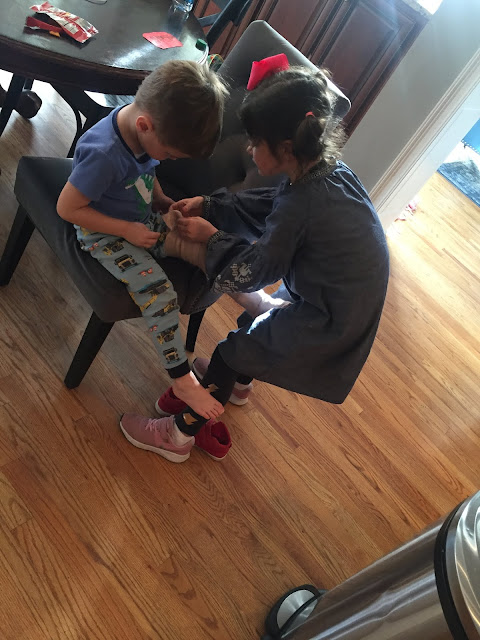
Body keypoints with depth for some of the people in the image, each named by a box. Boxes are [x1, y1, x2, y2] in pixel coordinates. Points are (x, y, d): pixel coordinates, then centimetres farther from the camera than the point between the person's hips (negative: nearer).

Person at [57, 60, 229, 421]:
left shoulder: (148, 127, -9)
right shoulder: (104, 153, -32)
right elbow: (67, 208, -22)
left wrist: (164, 200, -5)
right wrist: (127, 230, -20)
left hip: (144, 221, 8)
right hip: (107, 236, -7)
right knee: (161, 296, -22)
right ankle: (183, 381, -8)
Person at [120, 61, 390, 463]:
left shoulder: (302, 203, -29)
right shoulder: (330, 168, -3)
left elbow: (248, 272, -20)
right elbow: (267, 207, 9)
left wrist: (212, 236, -5)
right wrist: (208, 206, 2)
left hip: (329, 326, -9)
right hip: (351, 305, 9)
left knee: (231, 352, 2)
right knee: (260, 310, 28)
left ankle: (178, 436, 21)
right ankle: (238, 380, 55)